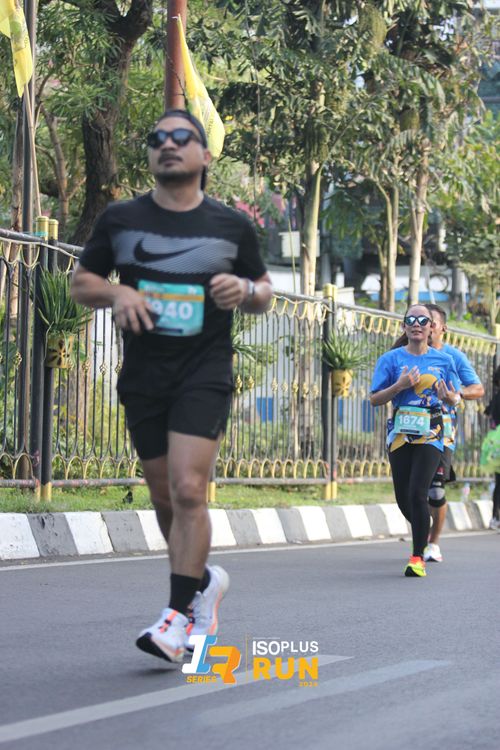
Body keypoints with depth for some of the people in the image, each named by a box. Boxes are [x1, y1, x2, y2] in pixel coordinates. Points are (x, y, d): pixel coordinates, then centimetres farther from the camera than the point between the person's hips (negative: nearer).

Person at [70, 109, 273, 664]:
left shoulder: (232, 227, 3)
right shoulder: (119, 220, 4)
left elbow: (265, 293, 15)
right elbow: (81, 283, 11)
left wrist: (245, 290, -9)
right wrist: (115, 292, -10)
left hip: (205, 373, -3)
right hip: (143, 377, 3)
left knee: (187, 489, -17)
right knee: (164, 498, 11)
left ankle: (180, 612, -12)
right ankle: (204, 580, 35)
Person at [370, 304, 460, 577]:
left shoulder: (444, 360, 5)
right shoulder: (391, 359, 4)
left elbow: (455, 400, 10)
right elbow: (375, 399, 2)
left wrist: (449, 396, -13)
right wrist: (400, 386, -14)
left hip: (430, 434, -2)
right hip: (400, 432, 2)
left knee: (417, 493, -15)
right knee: (403, 498, 5)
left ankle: (417, 557, -6)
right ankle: (423, 532, 36)